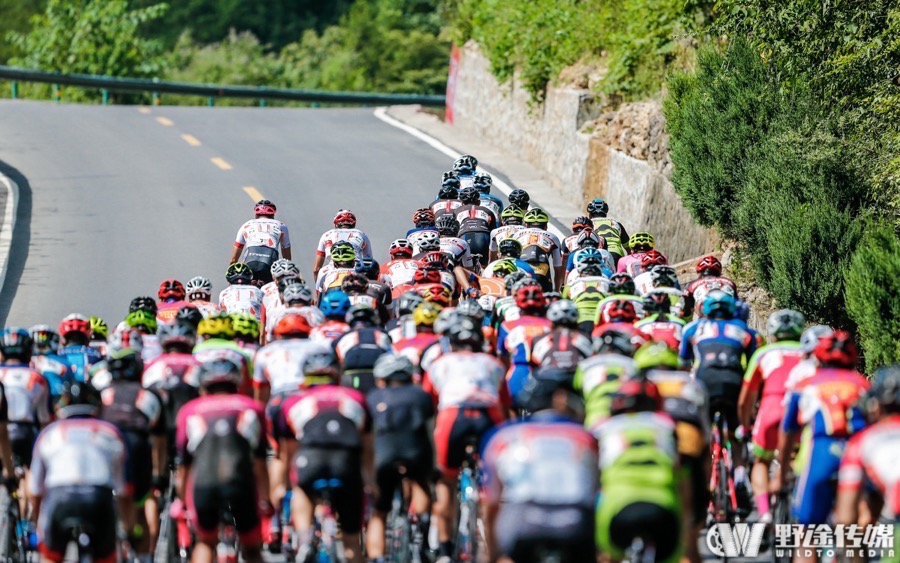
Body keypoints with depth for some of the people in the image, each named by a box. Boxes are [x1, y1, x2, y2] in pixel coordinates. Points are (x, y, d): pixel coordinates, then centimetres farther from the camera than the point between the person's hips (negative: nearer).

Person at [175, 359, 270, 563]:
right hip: (240, 483, -1)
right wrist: (265, 502, 31)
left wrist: (182, 502, 36)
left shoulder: (190, 411, 23)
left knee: (205, 543, 26)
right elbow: (260, 463, 22)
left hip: (202, 485, 1)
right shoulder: (252, 408, 22)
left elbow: (182, 467, 24)